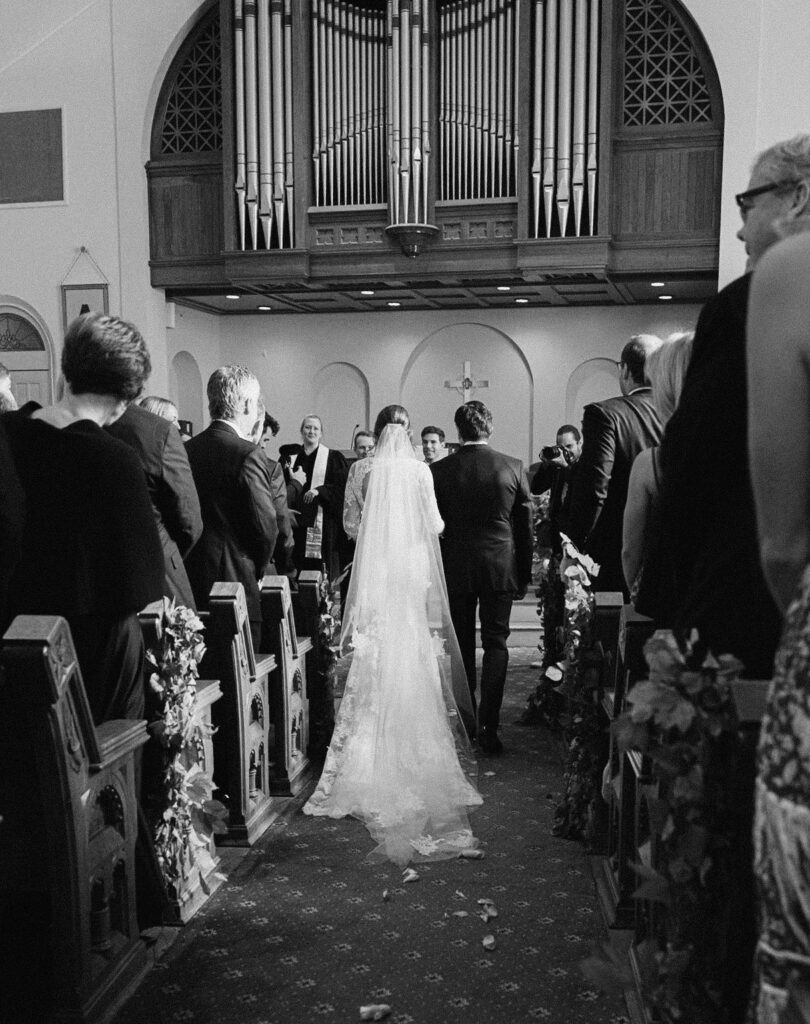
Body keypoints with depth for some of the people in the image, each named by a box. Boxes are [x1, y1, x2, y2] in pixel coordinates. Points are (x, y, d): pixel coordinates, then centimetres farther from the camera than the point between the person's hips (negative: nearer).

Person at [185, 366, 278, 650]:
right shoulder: (248, 455, -13)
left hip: (191, 584, 6)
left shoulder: (187, 450, 5)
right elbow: (266, 526, -13)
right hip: (237, 584, -6)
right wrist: (257, 569, 5)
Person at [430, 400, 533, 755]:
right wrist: (524, 573, 10)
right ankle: (488, 727, -1)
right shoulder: (513, 467, -3)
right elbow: (526, 523, 1)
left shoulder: (439, 470, -4)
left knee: (462, 646, 12)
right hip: (501, 567, 0)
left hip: (455, 569, 1)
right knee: (496, 643, 5)